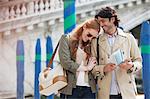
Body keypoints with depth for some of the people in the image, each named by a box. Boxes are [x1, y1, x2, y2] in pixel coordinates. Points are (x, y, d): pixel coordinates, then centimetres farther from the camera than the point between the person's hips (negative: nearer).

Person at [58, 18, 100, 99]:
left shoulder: (91, 44, 15)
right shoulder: (66, 39, 3)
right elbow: (65, 62, -10)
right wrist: (86, 68, -4)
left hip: (89, 88, 4)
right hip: (71, 87, -3)